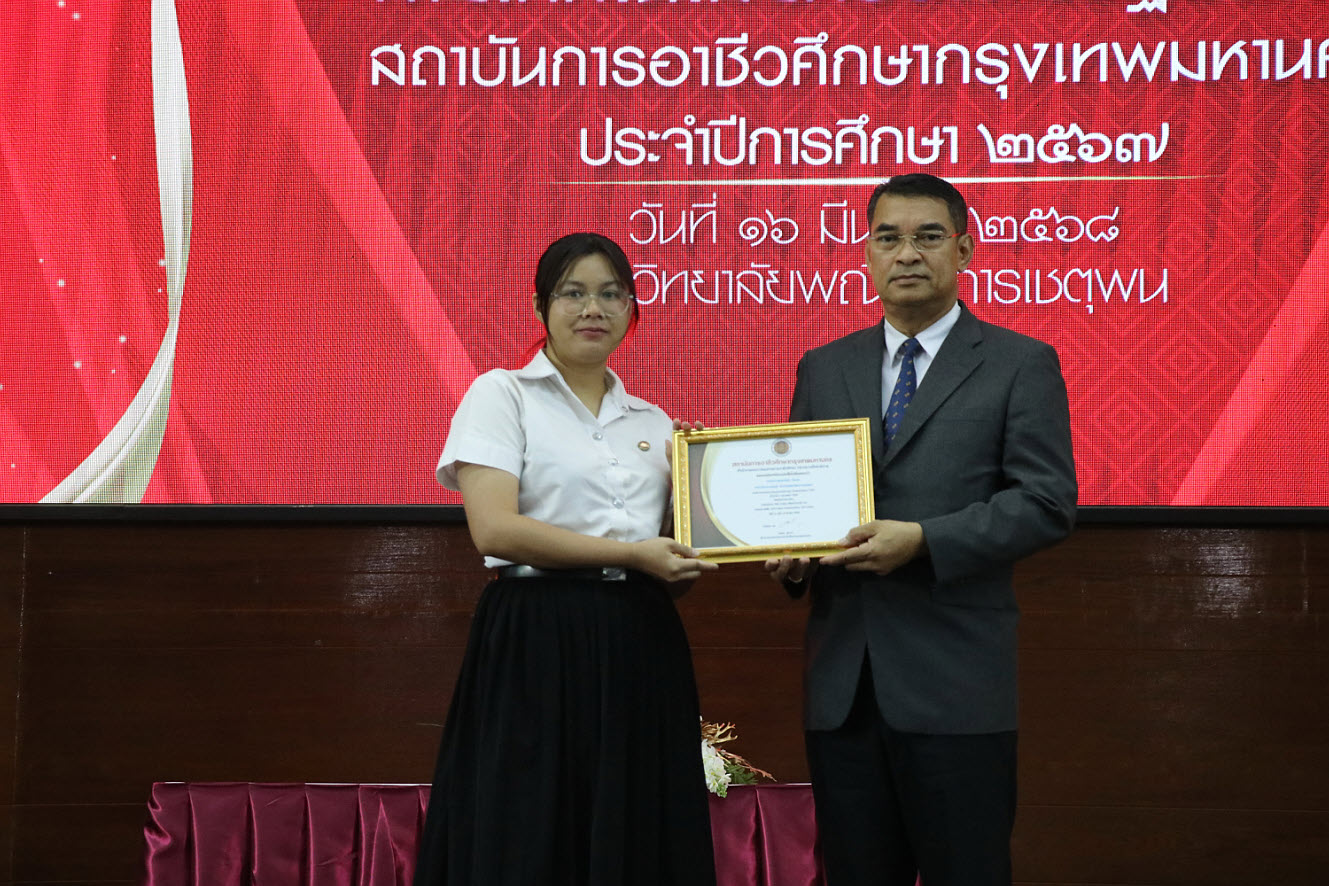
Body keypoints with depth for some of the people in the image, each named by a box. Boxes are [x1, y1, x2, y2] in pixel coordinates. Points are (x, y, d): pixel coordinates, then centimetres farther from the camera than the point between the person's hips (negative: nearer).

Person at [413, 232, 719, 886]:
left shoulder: (652, 423, 17)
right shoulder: (502, 394, 2)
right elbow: (494, 530, -12)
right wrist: (629, 554, -13)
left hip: (641, 648, 5)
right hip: (536, 643, -5)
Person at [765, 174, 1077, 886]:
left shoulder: (1021, 365, 3)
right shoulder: (823, 369, 16)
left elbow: (1048, 502, -7)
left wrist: (924, 541, -17)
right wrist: (788, 555, -3)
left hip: (955, 687, -4)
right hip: (842, 681, 4)